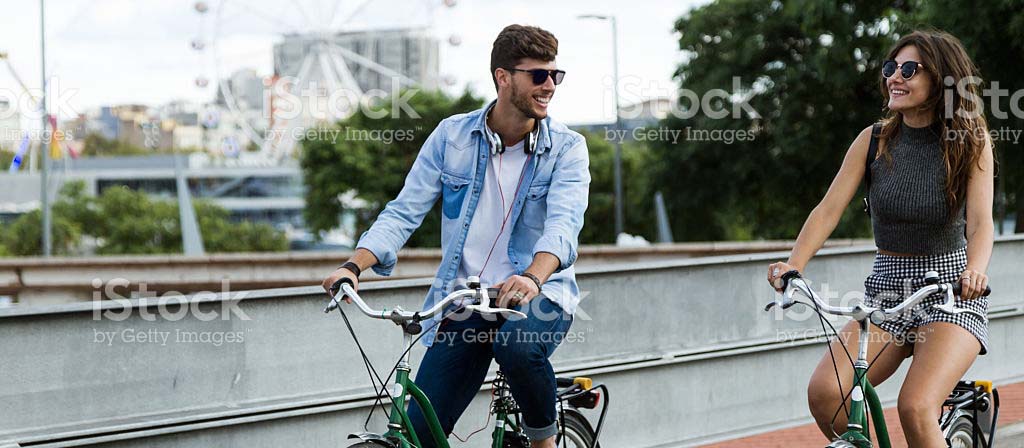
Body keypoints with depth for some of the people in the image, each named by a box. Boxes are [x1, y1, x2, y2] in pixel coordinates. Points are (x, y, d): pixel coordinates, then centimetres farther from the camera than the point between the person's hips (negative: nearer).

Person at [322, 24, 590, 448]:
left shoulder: (567, 148, -4)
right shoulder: (452, 135, 2)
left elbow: (563, 223, -21)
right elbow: (405, 210, 0)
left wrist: (533, 277, -42)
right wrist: (354, 265, -17)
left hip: (539, 297, -2)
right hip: (463, 301, 3)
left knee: (517, 347, -37)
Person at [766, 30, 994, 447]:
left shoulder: (971, 141, -6)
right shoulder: (874, 139, 1)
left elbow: (980, 221, -16)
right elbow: (829, 209, -6)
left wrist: (974, 271, -38)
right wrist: (793, 266, -23)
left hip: (951, 291, -3)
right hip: (887, 286, 3)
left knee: (915, 407, -26)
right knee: (824, 392, -20)